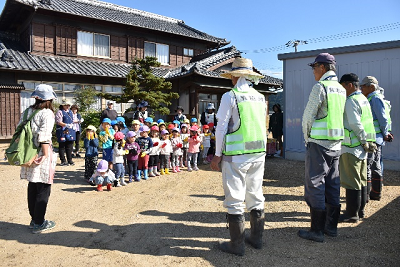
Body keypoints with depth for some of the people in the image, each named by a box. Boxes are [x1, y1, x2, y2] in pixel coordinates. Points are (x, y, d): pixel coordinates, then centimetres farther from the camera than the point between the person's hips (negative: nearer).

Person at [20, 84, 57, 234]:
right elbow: (44, 137, -21)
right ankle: (39, 224, 11)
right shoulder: (47, 113, -12)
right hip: (41, 155, -7)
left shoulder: (27, 112, 9)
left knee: (32, 187, 17)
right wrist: (46, 155, -17)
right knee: (43, 189, 3)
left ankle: (34, 219, 29)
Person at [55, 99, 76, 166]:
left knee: (70, 146, 9)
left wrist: (72, 125, 12)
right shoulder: (60, 112, -5)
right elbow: (58, 122, -14)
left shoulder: (70, 112, 18)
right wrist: (65, 125, -27)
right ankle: (63, 161, 7)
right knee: (62, 147, 1)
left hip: (70, 131, 6)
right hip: (62, 132, -6)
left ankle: (70, 160, 17)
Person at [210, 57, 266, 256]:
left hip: (236, 155, -6)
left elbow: (221, 127, -9)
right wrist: (260, 150, 15)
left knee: (235, 200, 4)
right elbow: (262, 125, 9)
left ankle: (237, 245, 14)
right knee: (256, 196, 16)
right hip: (258, 153, 6)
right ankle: (256, 238, 29)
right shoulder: (260, 97, 8)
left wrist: (217, 155, -3)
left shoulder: (230, 96, -8)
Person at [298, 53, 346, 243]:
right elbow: (340, 117, 15)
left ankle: (317, 230, 4)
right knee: (332, 185, 13)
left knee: (315, 186, -2)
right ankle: (331, 226, 23)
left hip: (319, 143, -8)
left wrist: (307, 138, 3)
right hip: (336, 143, 8)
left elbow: (308, 116, -12)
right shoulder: (341, 89, 13)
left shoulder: (320, 87, -11)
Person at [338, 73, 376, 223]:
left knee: (352, 182, -2)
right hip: (362, 148, 10)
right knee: (361, 180, 15)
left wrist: (364, 142, -13)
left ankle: (352, 215, 6)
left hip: (351, 147, -10)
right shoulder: (364, 99, 16)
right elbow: (368, 123, 15)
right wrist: (367, 142, 12)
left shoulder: (351, 101, -14)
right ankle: (360, 211, 26)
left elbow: (356, 125, -21)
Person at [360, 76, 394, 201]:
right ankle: (376, 193, 23)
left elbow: (383, 119, -15)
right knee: (375, 166, 14)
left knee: (366, 166, -7)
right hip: (375, 139, 10)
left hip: (372, 138, -10)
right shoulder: (371, 99, 17)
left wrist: (385, 134, -6)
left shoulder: (375, 98, -12)